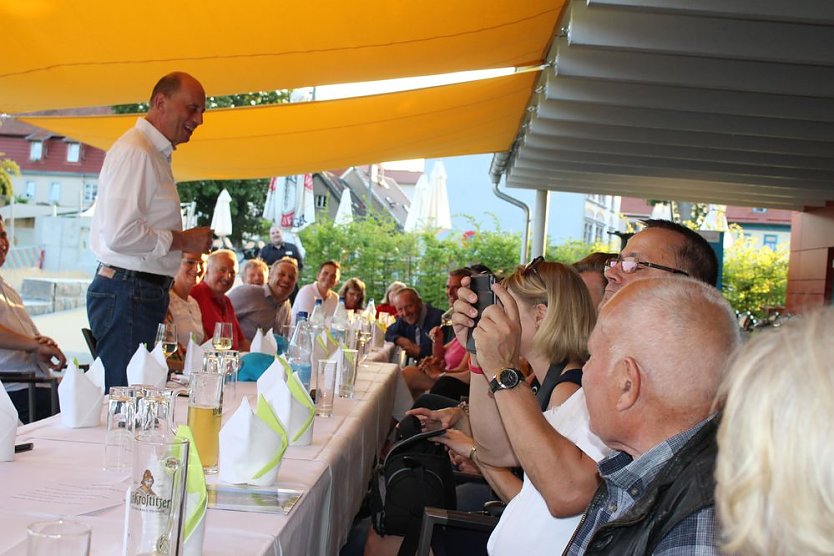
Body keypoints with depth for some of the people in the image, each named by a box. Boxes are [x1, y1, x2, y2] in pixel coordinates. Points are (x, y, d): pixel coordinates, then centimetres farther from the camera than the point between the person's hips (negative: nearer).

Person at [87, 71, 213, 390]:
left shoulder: (156, 154, 20)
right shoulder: (134, 152, -12)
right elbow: (119, 233, -21)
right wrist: (183, 240, -11)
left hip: (143, 293, 10)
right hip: (127, 294, -10)